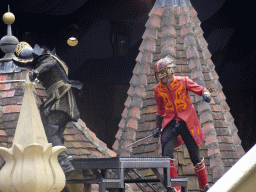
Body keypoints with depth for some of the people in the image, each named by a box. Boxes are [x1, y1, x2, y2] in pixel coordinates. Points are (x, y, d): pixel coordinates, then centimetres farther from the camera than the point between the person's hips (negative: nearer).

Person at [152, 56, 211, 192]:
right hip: (170, 123, 2)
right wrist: (158, 128, 20)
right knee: (167, 153, -21)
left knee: (195, 156, 5)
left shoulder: (183, 82, -4)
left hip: (187, 123, -2)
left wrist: (206, 94, -22)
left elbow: (201, 90, 1)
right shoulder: (158, 89, 5)